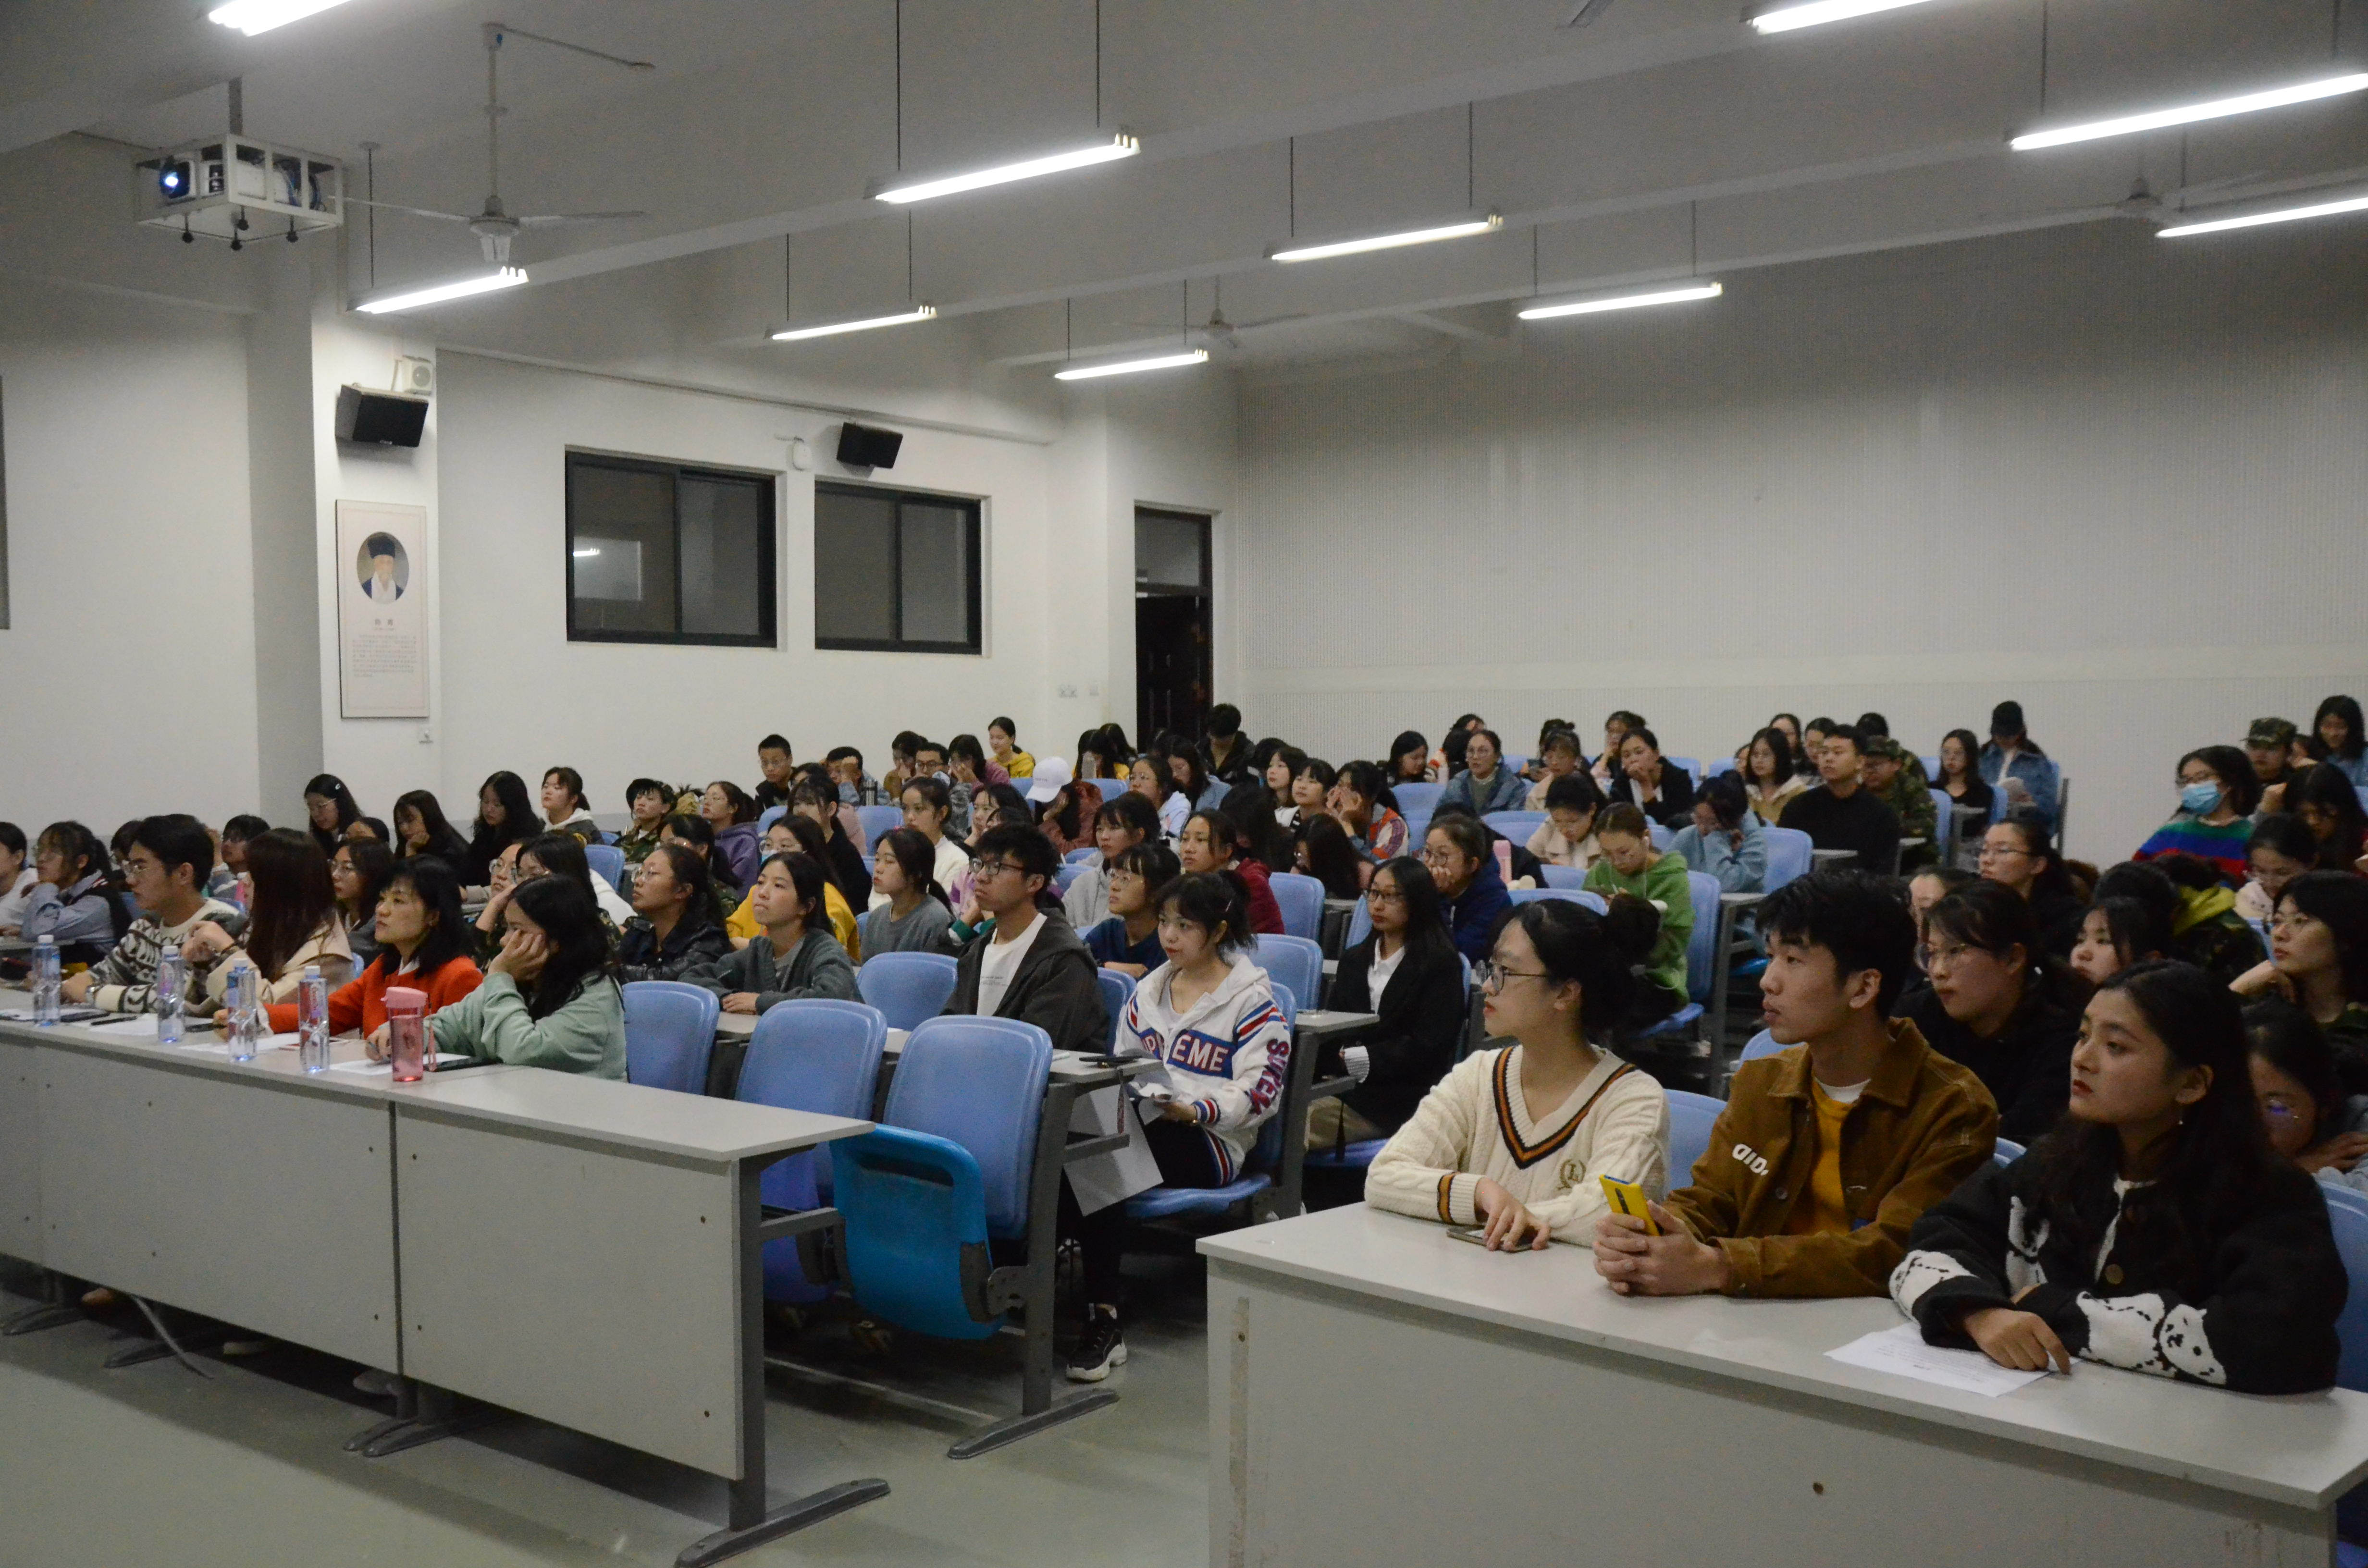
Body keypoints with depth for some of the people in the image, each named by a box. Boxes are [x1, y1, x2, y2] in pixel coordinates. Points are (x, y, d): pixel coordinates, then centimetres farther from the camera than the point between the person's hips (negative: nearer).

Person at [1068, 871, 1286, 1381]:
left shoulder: (1253, 999, 0)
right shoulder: (1149, 991, 21)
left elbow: (1259, 1091, -8)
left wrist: (1194, 1109, -23)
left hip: (1209, 1138, -5)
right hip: (1141, 1120, 5)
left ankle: (1104, 1318, -27)